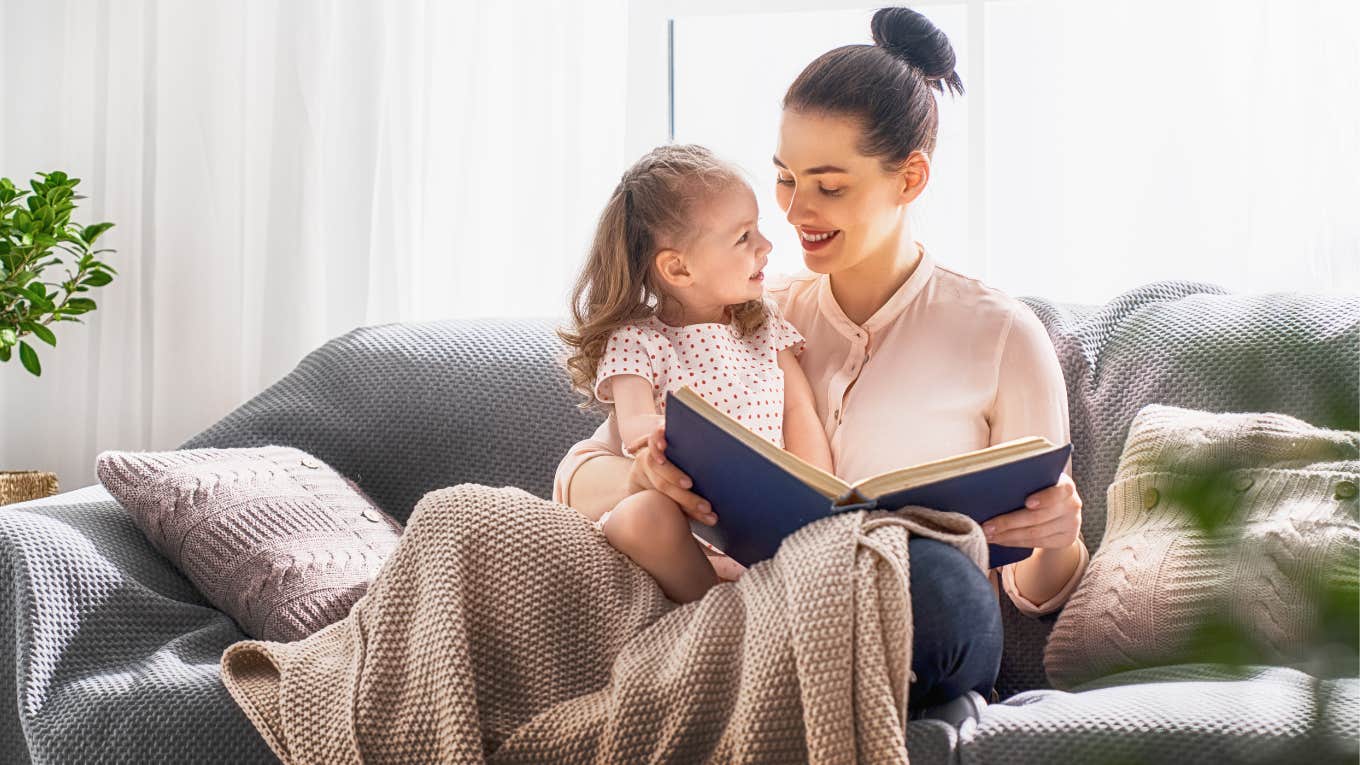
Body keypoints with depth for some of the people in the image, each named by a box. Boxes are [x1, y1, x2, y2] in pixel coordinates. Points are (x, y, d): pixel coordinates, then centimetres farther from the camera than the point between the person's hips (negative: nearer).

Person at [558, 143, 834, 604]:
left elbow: (799, 416, 10)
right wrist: (655, 430, -43)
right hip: (686, 528, -3)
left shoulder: (764, 324, 16)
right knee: (641, 517, -37)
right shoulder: (637, 341, 1)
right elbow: (632, 420, -16)